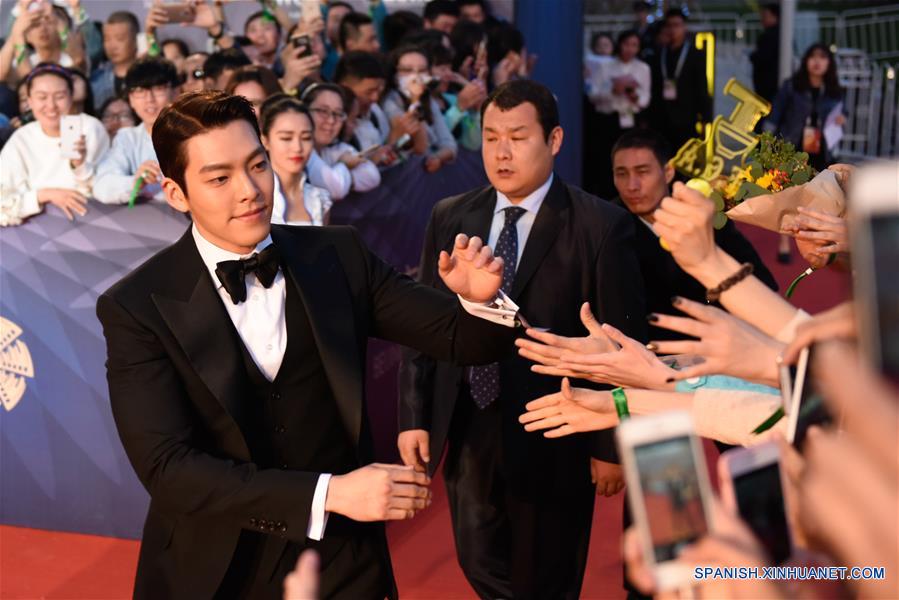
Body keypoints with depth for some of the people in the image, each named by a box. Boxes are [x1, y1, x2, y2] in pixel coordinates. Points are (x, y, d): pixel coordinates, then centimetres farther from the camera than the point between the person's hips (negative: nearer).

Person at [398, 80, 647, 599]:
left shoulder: (602, 226, -9)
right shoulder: (450, 218, 5)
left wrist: (614, 444, -7)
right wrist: (414, 416, 2)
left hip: (552, 435, -4)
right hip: (467, 429, 4)